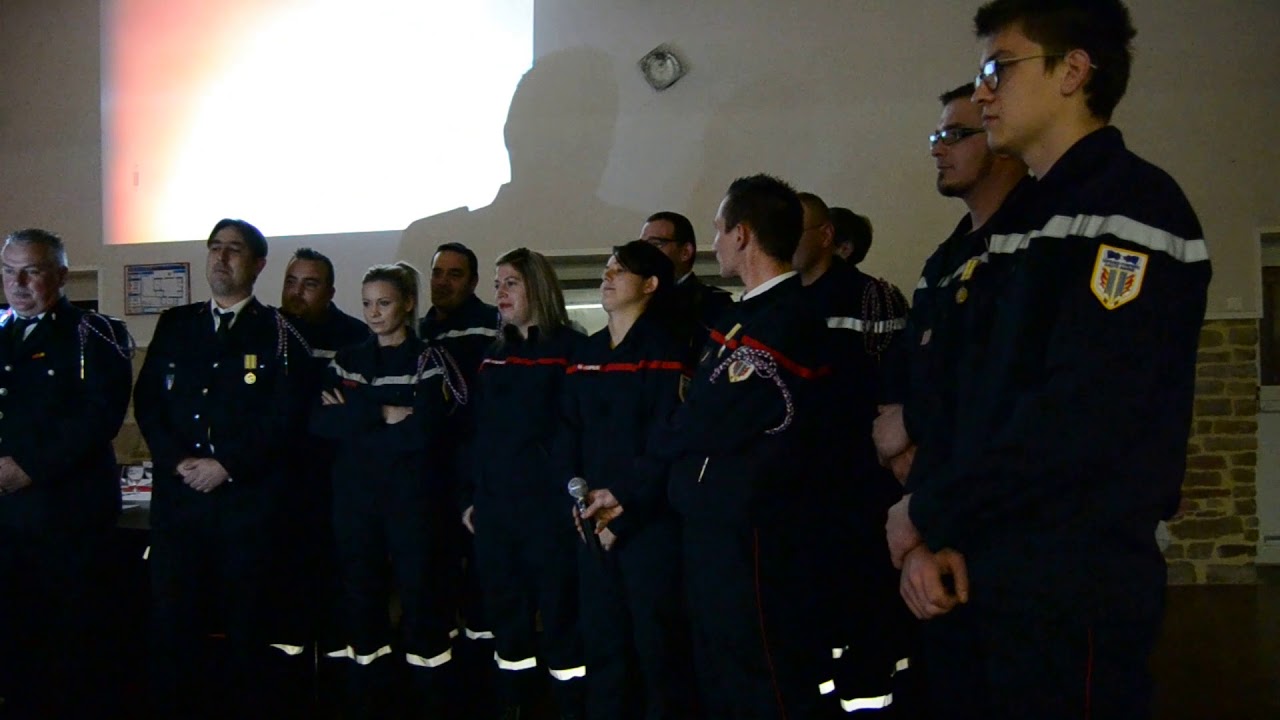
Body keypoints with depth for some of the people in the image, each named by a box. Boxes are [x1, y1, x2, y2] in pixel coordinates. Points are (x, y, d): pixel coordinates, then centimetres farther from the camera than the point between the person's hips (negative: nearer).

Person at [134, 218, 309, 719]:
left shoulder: (278, 333, 3)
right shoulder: (174, 325, 15)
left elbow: (284, 415, -5)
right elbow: (147, 400, 9)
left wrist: (227, 466, -11)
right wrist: (178, 461, -5)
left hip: (250, 498, -3)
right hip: (177, 494, 3)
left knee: (248, 622, 3)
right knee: (171, 621, 3)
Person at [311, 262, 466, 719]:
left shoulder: (428, 359, -2)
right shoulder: (347, 360, 12)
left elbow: (423, 428, -17)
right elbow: (319, 423, -3)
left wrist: (354, 420, -9)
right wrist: (380, 415, -15)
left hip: (414, 497, -4)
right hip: (355, 497, 5)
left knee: (421, 598, 0)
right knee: (361, 598, 10)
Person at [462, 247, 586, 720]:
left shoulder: (570, 348, -4)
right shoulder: (493, 356, 16)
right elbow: (477, 431, 17)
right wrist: (469, 496, 13)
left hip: (549, 503, -6)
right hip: (494, 505, 6)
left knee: (559, 611, -3)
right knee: (505, 611, 12)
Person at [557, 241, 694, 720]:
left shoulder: (665, 353, -3)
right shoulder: (585, 356, 16)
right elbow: (569, 434, 10)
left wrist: (623, 501, -16)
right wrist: (579, 496, -5)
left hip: (650, 521, -6)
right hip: (592, 523, 6)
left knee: (657, 643, 0)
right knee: (602, 639, 12)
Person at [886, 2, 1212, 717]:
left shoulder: (1132, 203, -10)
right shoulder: (1021, 225, 16)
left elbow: (1081, 413, -21)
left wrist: (926, 513, -12)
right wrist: (931, 536, -2)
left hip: (1073, 587, -8)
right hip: (972, 577, 8)